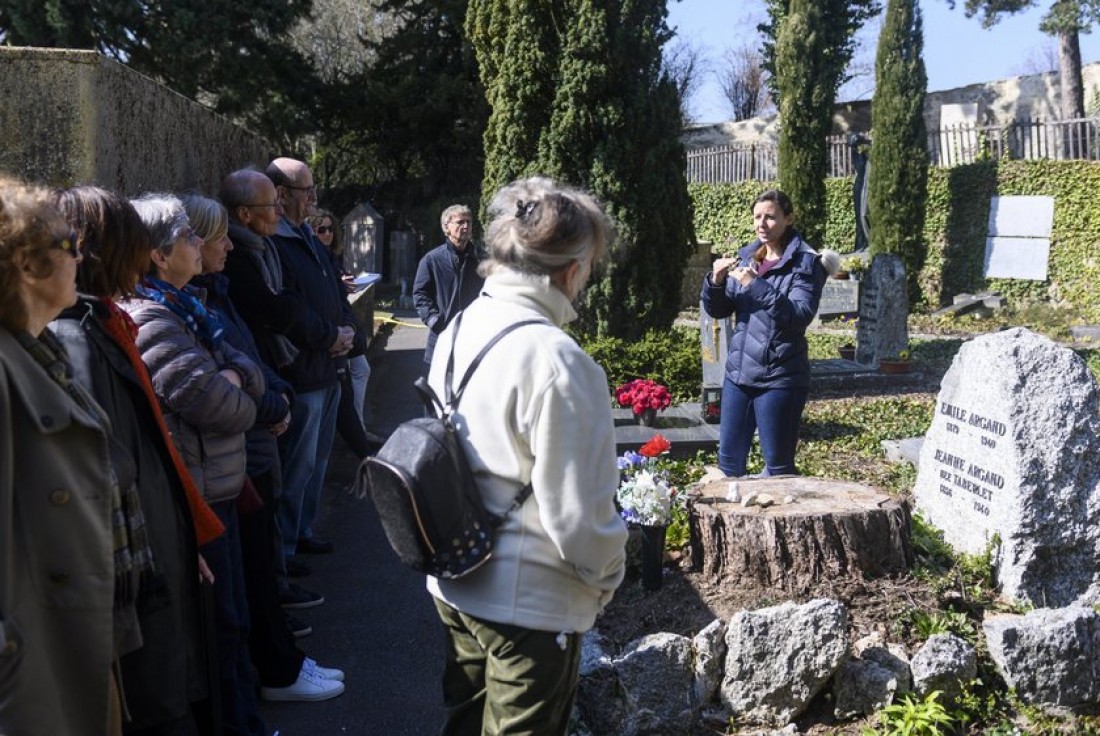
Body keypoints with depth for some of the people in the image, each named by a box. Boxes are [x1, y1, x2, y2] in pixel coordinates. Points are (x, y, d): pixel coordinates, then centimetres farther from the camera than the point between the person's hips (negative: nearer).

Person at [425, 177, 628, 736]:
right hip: (527, 604, -7)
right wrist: (606, 577, -4)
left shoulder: (460, 329, -2)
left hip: (455, 583, 7)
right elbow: (577, 507, -23)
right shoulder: (555, 361, -26)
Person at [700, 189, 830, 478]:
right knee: (729, 458, 14)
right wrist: (716, 281, -10)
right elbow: (718, 310, 10)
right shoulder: (747, 256, 10)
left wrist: (756, 285, -26)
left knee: (778, 465, 3)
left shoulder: (805, 262, -8)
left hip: (779, 378, -6)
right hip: (738, 372, 6)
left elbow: (801, 316, -21)